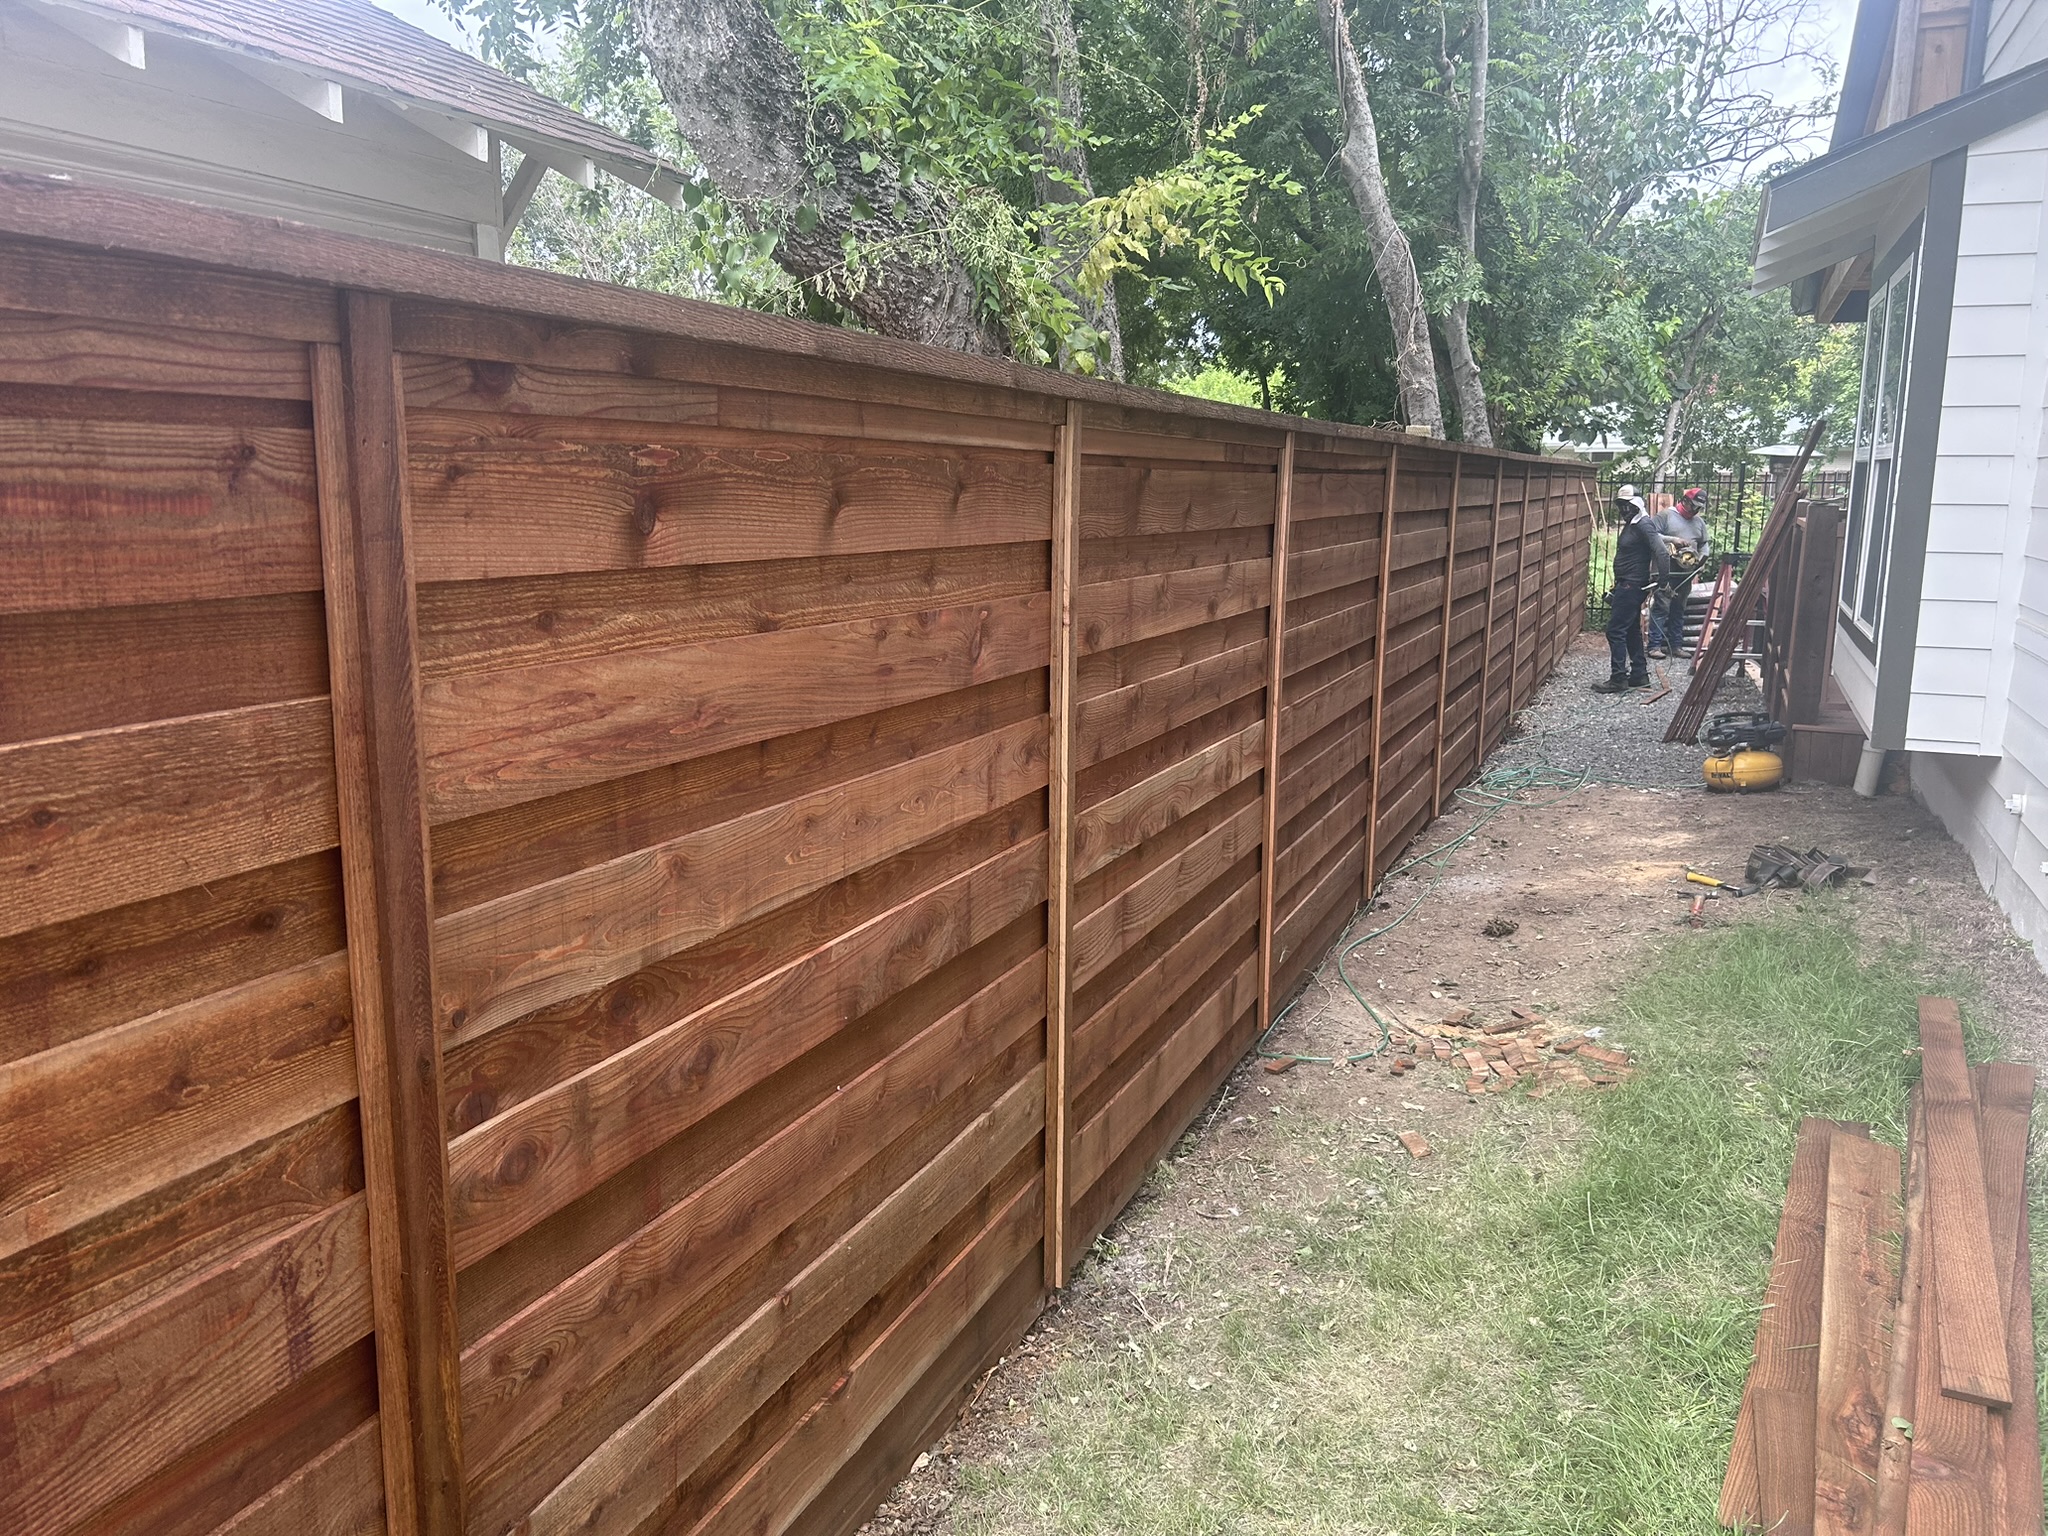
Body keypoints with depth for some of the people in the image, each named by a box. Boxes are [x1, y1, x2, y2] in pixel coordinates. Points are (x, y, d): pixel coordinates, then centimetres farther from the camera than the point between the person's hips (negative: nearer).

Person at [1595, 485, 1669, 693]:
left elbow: (1662, 553, -25)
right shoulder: (1631, 524, 13)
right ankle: (1639, 674, 22)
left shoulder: (1644, 525, -17)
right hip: (1626, 584, 10)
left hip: (1632, 585, -10)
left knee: (1616, 630, -9)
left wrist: (1663, 580, -21)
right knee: (1632, 630, 15)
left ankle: (1618, 678, -7)